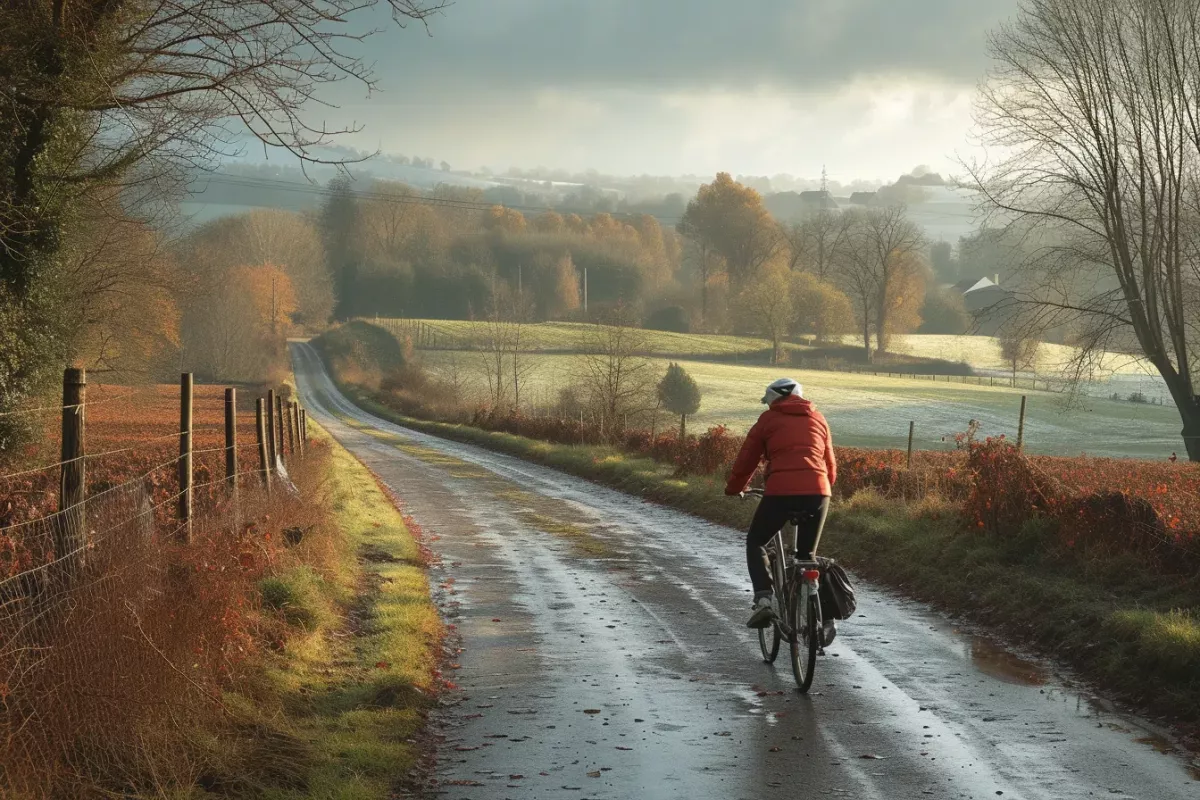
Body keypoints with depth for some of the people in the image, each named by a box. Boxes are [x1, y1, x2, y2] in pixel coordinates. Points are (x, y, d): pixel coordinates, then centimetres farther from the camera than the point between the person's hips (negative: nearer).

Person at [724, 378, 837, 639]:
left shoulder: (769, 419, 13)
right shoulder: (817, 419, 22)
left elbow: (747, 459, 16)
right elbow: (831, 464, 26)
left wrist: (734, 489, 31)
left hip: (781, 492, -3)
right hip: (818, 492, 3)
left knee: (755, 542, 18)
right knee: (808, 555, 21)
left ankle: (764, 599, -4)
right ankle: (825, 616, 9)